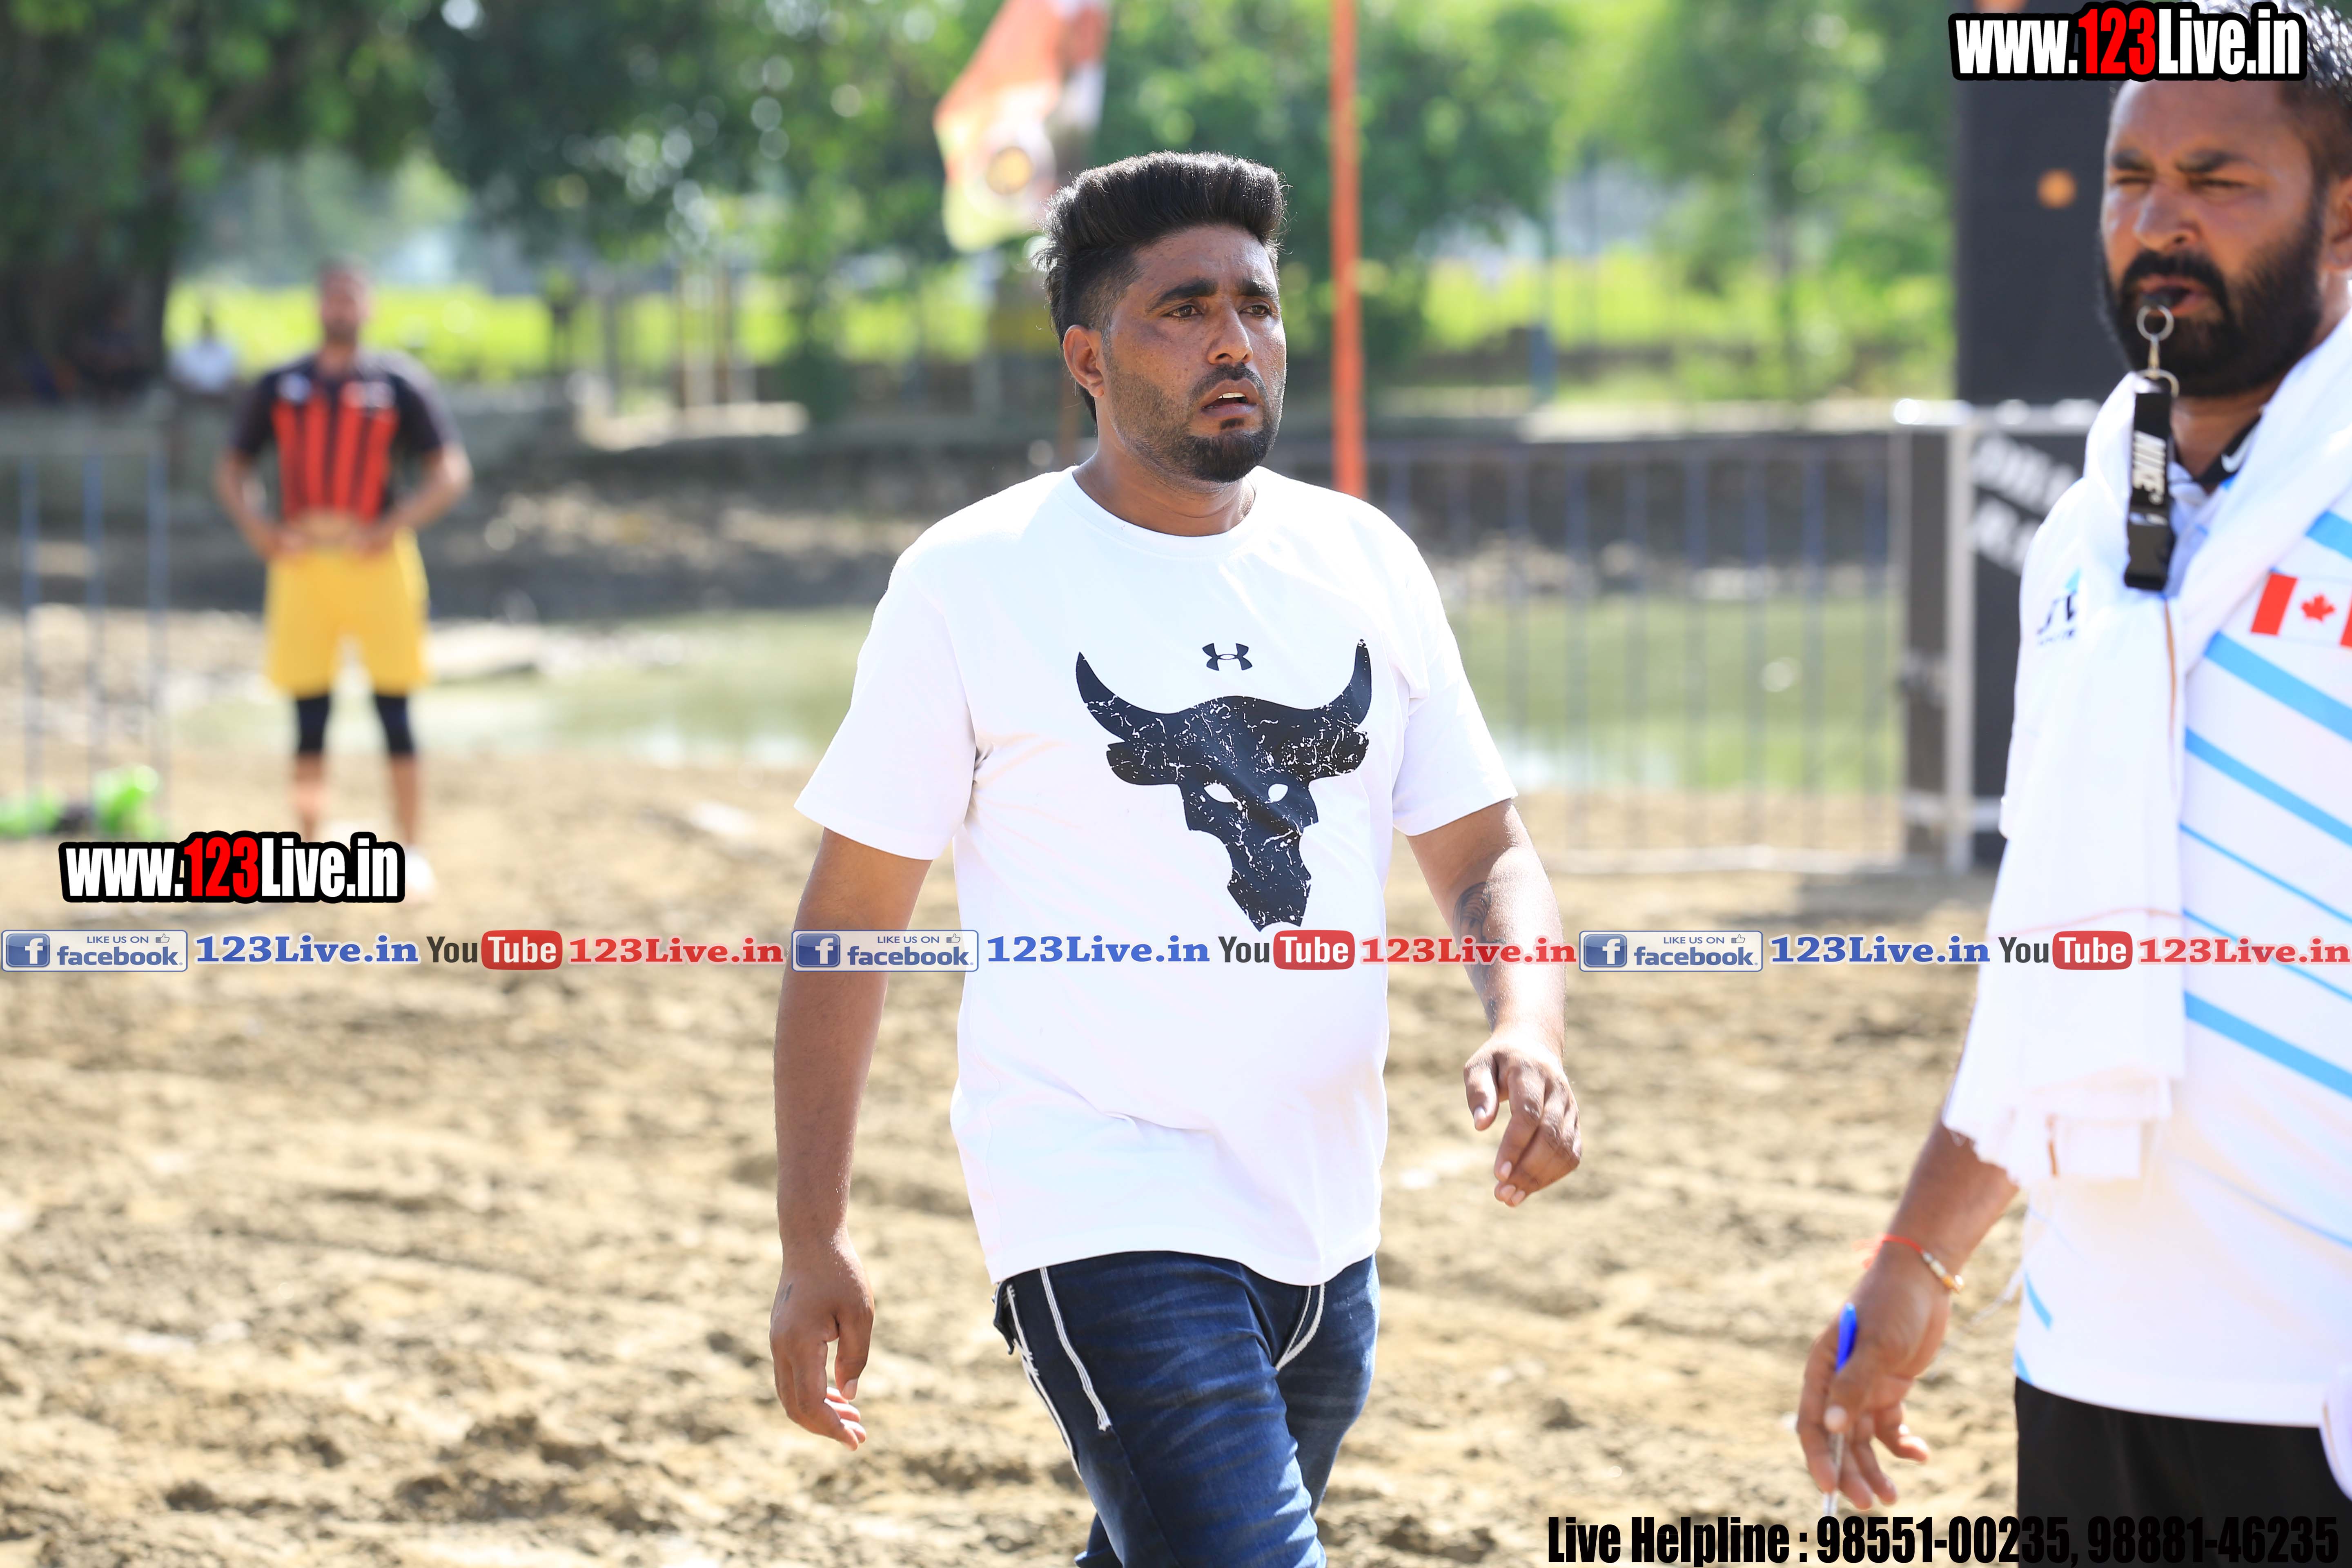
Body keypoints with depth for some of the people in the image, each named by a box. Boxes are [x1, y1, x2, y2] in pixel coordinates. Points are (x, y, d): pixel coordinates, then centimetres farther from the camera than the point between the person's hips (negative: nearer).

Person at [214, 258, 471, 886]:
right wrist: (255, 526, -3)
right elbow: (232, 469, 16)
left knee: (394, 712, -2)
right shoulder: (280, 386, 11)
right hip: (302, 562, 2)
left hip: (377, 558, -2)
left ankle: (413, 851, 4)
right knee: (309, 717, 4)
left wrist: (394, 527, -14)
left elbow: (452, 472, -1)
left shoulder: (400, 382, 2)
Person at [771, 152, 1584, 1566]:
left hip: (1327, 1230, 6)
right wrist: (813, 1242, -6)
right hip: (1108, 1220, -5)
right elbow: (851, 918, -1)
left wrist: (1530, 1029, -11)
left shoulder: (1365, 560, 9)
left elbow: (1486, 856, 12)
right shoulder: (973, 580, -4)